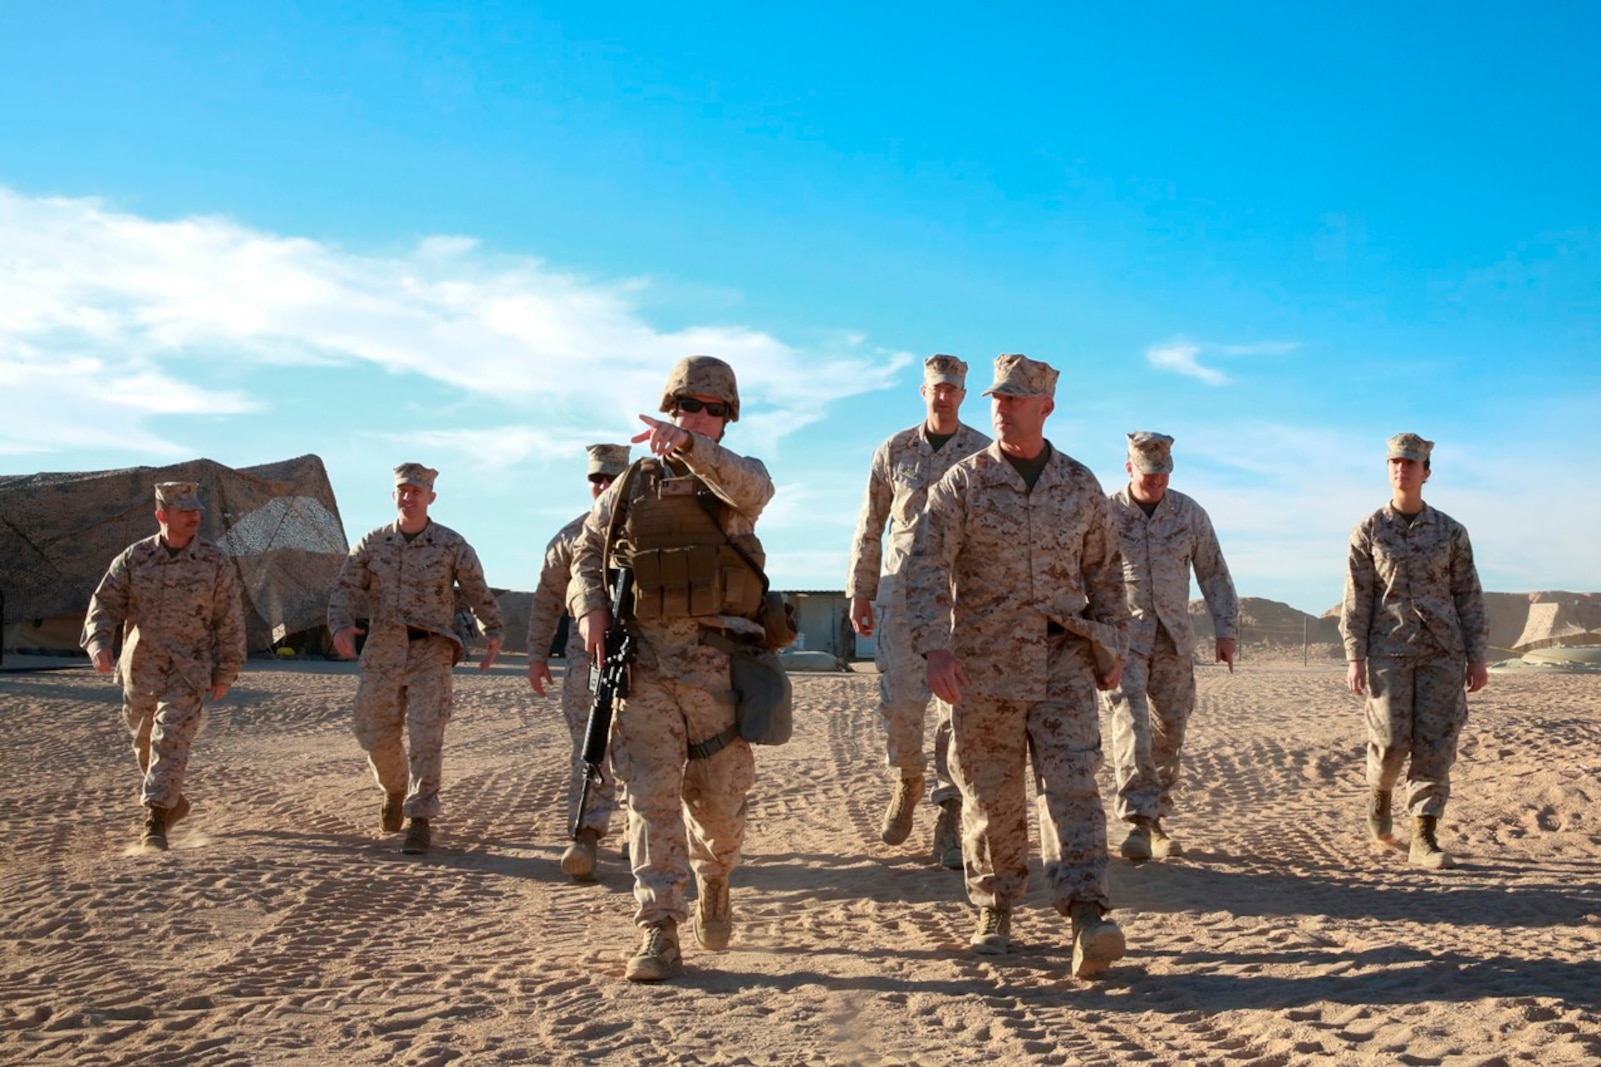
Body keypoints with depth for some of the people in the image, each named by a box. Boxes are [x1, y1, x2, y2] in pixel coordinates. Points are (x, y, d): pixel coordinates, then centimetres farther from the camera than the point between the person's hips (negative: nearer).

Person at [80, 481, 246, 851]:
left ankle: (155, 820, -12)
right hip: (140, 668, 3)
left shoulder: (216, 562, -5)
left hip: (190, 671, -3)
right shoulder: (133, 558, 0)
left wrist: (225, 674, -2)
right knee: (145, 743, 16)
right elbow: (105, 603, -1)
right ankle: (173, 801, 38)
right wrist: (99, 643, -20)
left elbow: (230, 621, -1)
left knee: (171, 741, -14)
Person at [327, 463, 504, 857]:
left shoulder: (452, 545, 0)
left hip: (431, 652, -3)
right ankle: (395, 789, 38)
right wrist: (340, 625, -15)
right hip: (382, 651, 3)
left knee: (425, 736, -10)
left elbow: (478, 592, 3)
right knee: (375, 735, 8)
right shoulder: (373, 543, 6)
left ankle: (421, 819, -3)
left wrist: (492, 632, -8)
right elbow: (346, 588, 3)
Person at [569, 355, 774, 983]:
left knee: (719, 799, 7)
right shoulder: (632, 487, 15)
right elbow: (586, 553, 21)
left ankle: (713, 879, 38)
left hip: (718, 664, -1)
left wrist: (688, 445, -35)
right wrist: (588, 606, 0)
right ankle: (658, 935, -1)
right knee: (651, 796, -6)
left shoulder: (736, 478, 7)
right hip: (644, 664, 1)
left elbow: (751, 488, -18)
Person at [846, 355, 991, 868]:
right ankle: (907, 783, 24)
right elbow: (870, 526, 12)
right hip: (902, 589, 1)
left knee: (959, 704, -3)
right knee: (900, 700, -4)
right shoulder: (894, 451, 9)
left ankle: (949, 817, 4)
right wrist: (859, 591, 8)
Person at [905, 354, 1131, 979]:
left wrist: (1112, 648, 12)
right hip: (984, 665, -1)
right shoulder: (962, 483, 0)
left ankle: (1087, 917, -15)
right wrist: (935, 646, -22)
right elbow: (926, 567, -9)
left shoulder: (1080, 485, 8)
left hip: (1064, 661, 1)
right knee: (990, 795, 7)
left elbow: (1104, 572, 17)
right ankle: (994, 914, 22)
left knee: (1072, 781, -11)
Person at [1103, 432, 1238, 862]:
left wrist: (1225, 629, 5)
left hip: (1173, 637, 3)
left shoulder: (1190, 513, 6)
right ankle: (1138, 819, -22)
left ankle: (1156, 820, 18)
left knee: (1169, 729, 5)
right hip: (1123, 633, -3)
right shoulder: (1105, 513, -2)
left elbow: (1214, 573, 11)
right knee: (1131, 720, -17)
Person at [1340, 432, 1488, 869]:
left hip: (1442, 653, 1)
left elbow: (1469, 598, 8)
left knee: (1436, 744, -3)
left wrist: (1477, 657, 1)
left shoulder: (1450, 531, 7)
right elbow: (1356, 600, 1)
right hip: (1389, 652, -1)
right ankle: (1379, 789, 26)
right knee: (1391, 740, -7)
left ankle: (1424, 838, 2)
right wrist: (1354, 657, -7)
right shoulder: (1368, 532, 4)